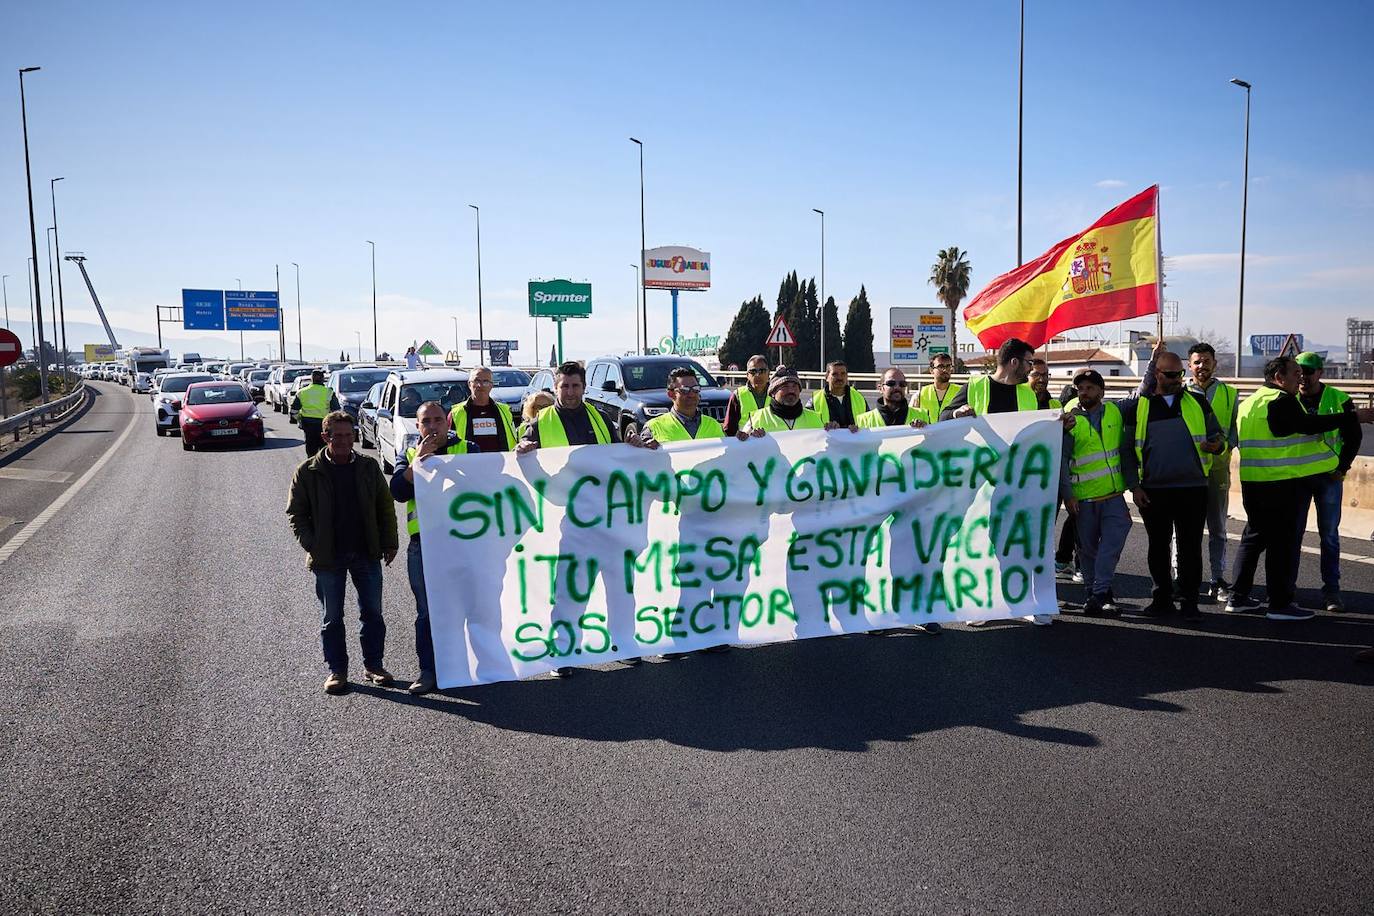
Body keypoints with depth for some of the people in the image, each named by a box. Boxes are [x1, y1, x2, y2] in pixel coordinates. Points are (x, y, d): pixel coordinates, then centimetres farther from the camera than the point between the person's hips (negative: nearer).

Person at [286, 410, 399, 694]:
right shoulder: (307, 472, -3)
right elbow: (296, 514, 0)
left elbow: (386, 508, 8)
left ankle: (373, 665, 21)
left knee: (373, 612, 8)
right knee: (332, 617, 8)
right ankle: (337, 670, 20)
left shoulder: (368, 467, 3)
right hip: (328, 558, -2)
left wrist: (389, 543, 2)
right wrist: (313, 546, -10)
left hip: (366, 554, 2)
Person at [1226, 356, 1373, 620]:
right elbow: (1307, 425, -23)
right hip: (1280, 482, -9)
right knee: (1284, 541, -2)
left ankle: (1238, 597, 18)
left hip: (1252, 481, 9)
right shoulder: (1281, 400, -13)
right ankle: (1280, 604, 2)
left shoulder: (1249, 402, 16)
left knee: (1254, 536, 16)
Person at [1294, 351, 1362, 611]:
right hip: (1296, 476, 1)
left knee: (1329, 535, 4)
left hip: (1329, 476, -1)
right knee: (1293, 532, 5)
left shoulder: (1339, 400, 0)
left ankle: (1331, 591, 11)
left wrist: (1342, 467, -4)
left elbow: (1354, 437, 5)